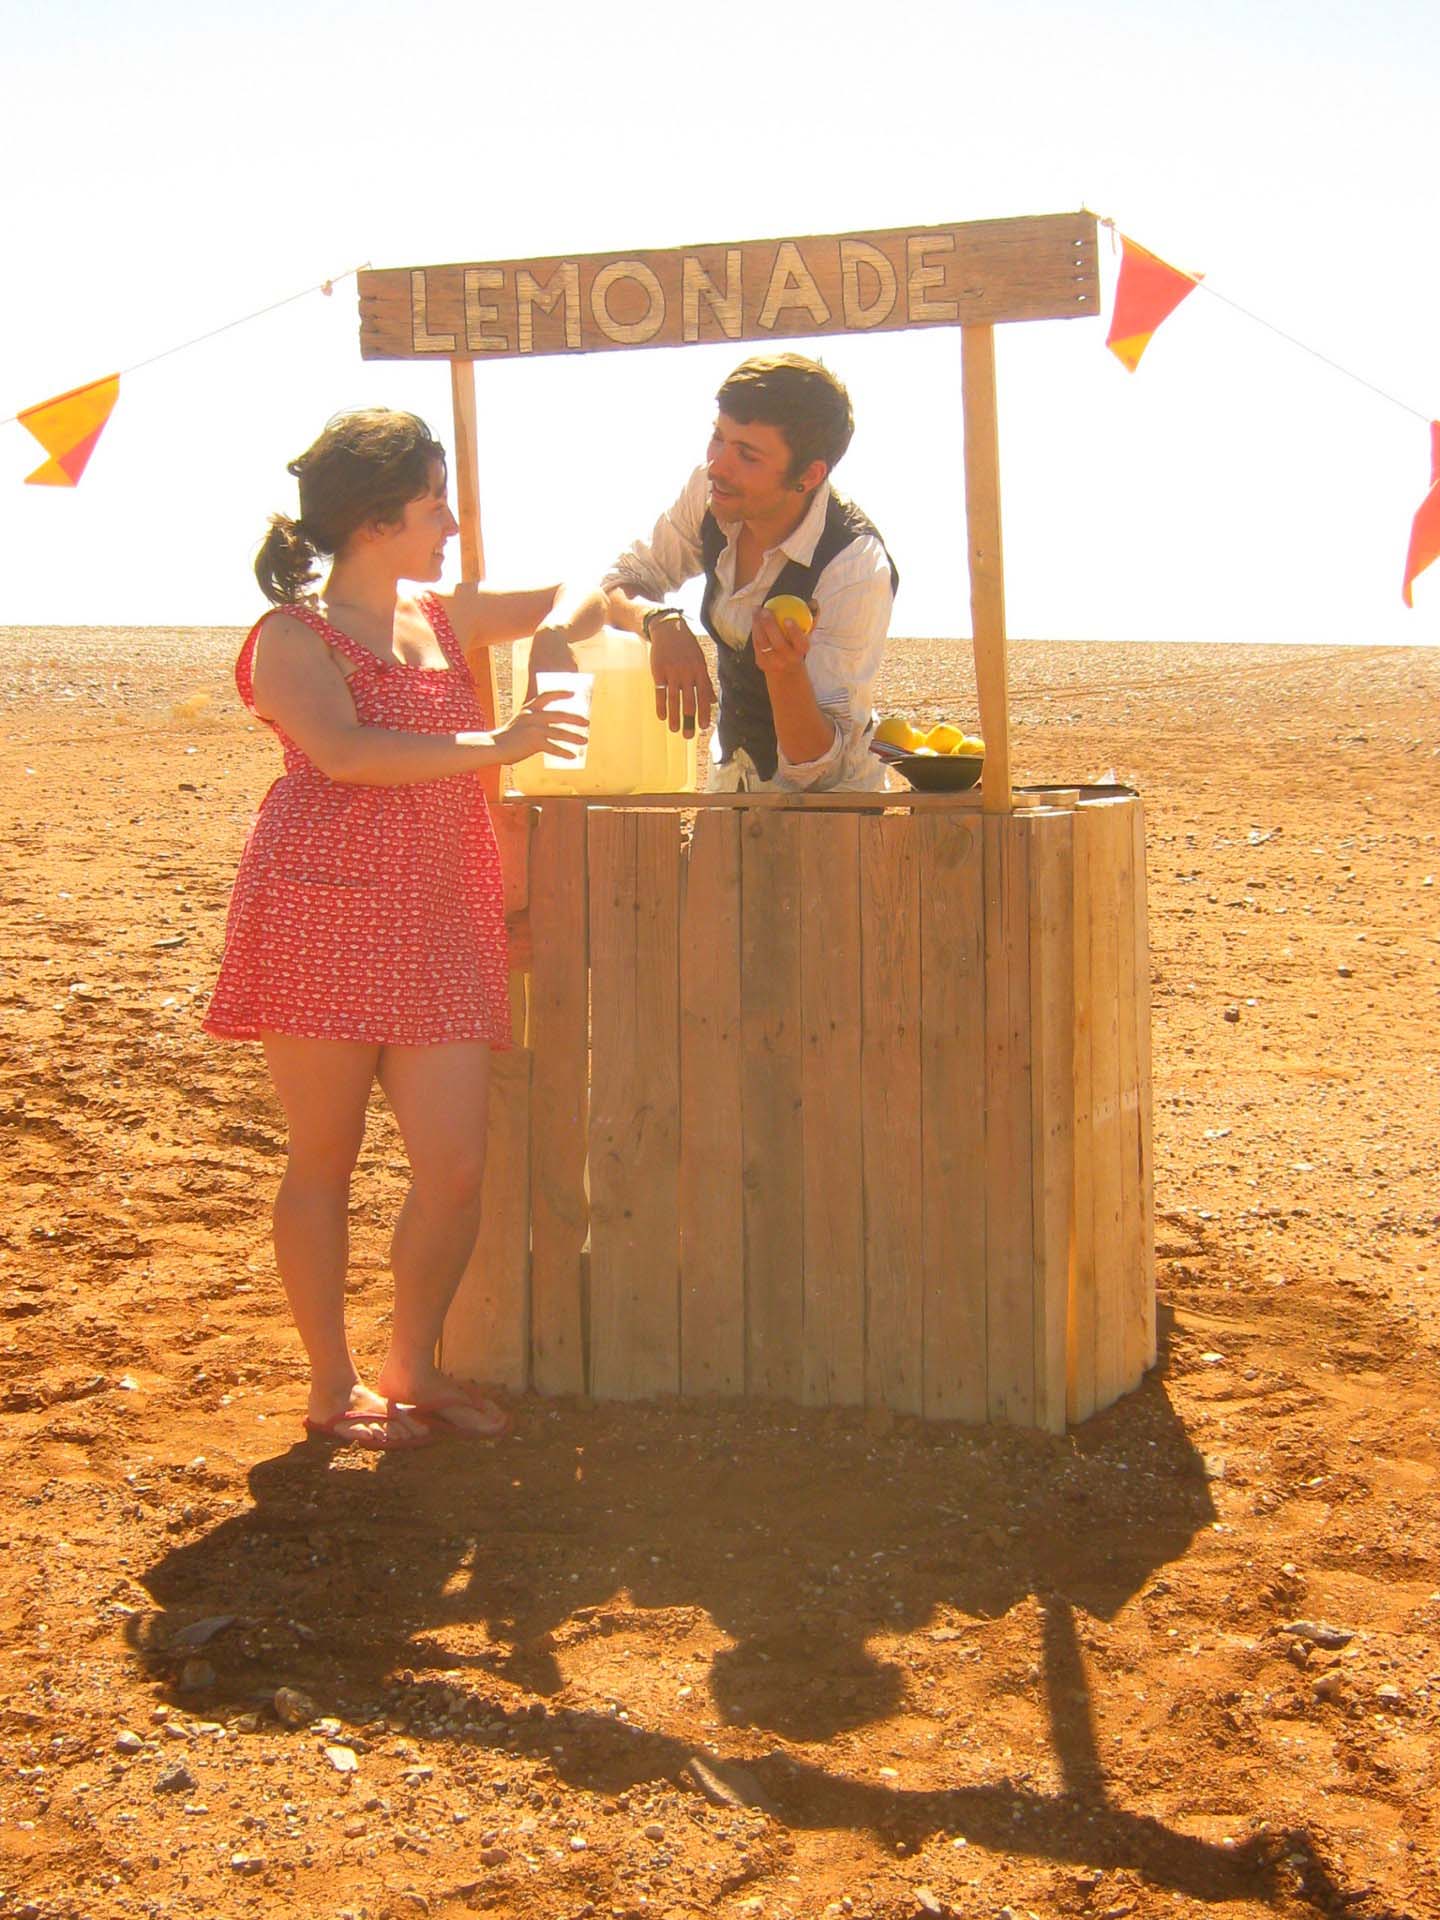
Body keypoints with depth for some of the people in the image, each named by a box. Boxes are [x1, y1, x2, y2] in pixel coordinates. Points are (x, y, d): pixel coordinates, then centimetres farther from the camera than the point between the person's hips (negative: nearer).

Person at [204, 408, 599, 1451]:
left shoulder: (444, 619, 18)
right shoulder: (293, 635, -1)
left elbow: (580, 595, 29)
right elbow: (343, 752, -20)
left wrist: (560, 626, 5)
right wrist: (494, 745, -23)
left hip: (440, 929, 6)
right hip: (323, 916, -6)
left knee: (456, 1166, -1)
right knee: (324, 1160, 2)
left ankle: (412, 1368, 19)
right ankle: (333, 1383, 16)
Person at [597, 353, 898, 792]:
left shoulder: (858, 570, -25)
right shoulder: (710, 489, -9)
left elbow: (817, 772, -22)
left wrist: (786, 670, -40)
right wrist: (663, 623, -21)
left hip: (825, 806, -5)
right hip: (730, 778, 5)